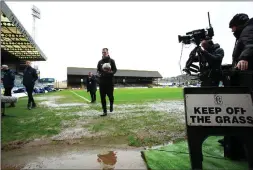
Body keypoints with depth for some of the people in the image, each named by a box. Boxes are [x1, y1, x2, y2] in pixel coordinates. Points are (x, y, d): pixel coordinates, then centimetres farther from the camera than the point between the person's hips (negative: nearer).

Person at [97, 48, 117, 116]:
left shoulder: (111, 60, 3)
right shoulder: (100, 62, 13)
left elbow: (115, 70, 0)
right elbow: (98, 70, 17)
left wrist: (110, 72, -21)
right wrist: (99, 74, -4)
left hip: (110, 81, -3)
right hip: (102, 82, 3)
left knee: (110, 95, -2)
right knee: (102, 97, 1)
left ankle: (111, 104, 33)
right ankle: (105, 112, 12)